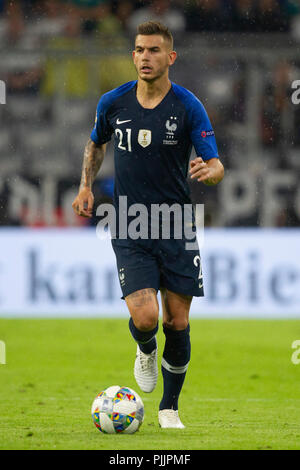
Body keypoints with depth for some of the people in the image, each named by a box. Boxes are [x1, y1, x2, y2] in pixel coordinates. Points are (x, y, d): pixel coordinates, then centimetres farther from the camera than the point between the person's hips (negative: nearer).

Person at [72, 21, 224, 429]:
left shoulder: (188, 107, -8)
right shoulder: (113, 103, -1)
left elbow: (216, 168, -11)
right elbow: (97, 142, 21)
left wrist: (209, 170, -35)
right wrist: (87, 186, 9)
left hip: (177, 226, 0)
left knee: (177, 323, 2)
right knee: (144, 317, -16)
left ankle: (169, 408, 23)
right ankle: (146, 350, 22)